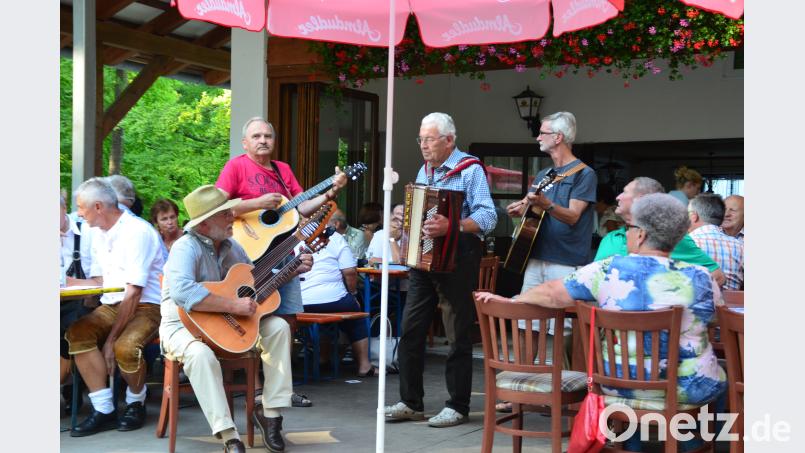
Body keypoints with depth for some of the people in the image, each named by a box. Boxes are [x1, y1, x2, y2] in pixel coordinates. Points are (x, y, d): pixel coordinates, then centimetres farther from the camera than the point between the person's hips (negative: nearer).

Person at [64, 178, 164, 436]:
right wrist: (66, 282, 5)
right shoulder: (98, 233, 12)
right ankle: (103, 410, -18)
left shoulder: (137, 231, -16)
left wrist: (111, 338, -22)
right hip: (111, 306, 7)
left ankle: (135, 402, -3)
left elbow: (133, 293, -21)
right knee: (76, 334, -21)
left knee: (124, 347, -34)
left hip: (146, 307, -7)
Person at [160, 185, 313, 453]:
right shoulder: (187, 247, -21)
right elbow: (182, 293, -40)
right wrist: (233, 306, -37)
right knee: (201, 354, -39)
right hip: (185, 324, -7)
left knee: (278, 327, -8)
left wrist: (293, 270, 8)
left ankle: (270, 411, -5)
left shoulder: (231, 247, 5)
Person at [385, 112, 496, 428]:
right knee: (411, 330, 6)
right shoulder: (425, 171, 16)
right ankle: (411, 402, 15)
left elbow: (487, 218, -20)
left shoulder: (470, 170, -8)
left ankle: (457, 407, 10)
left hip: (457, 260, -7)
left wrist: (451, 226, -33)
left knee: (458, 336, 1)